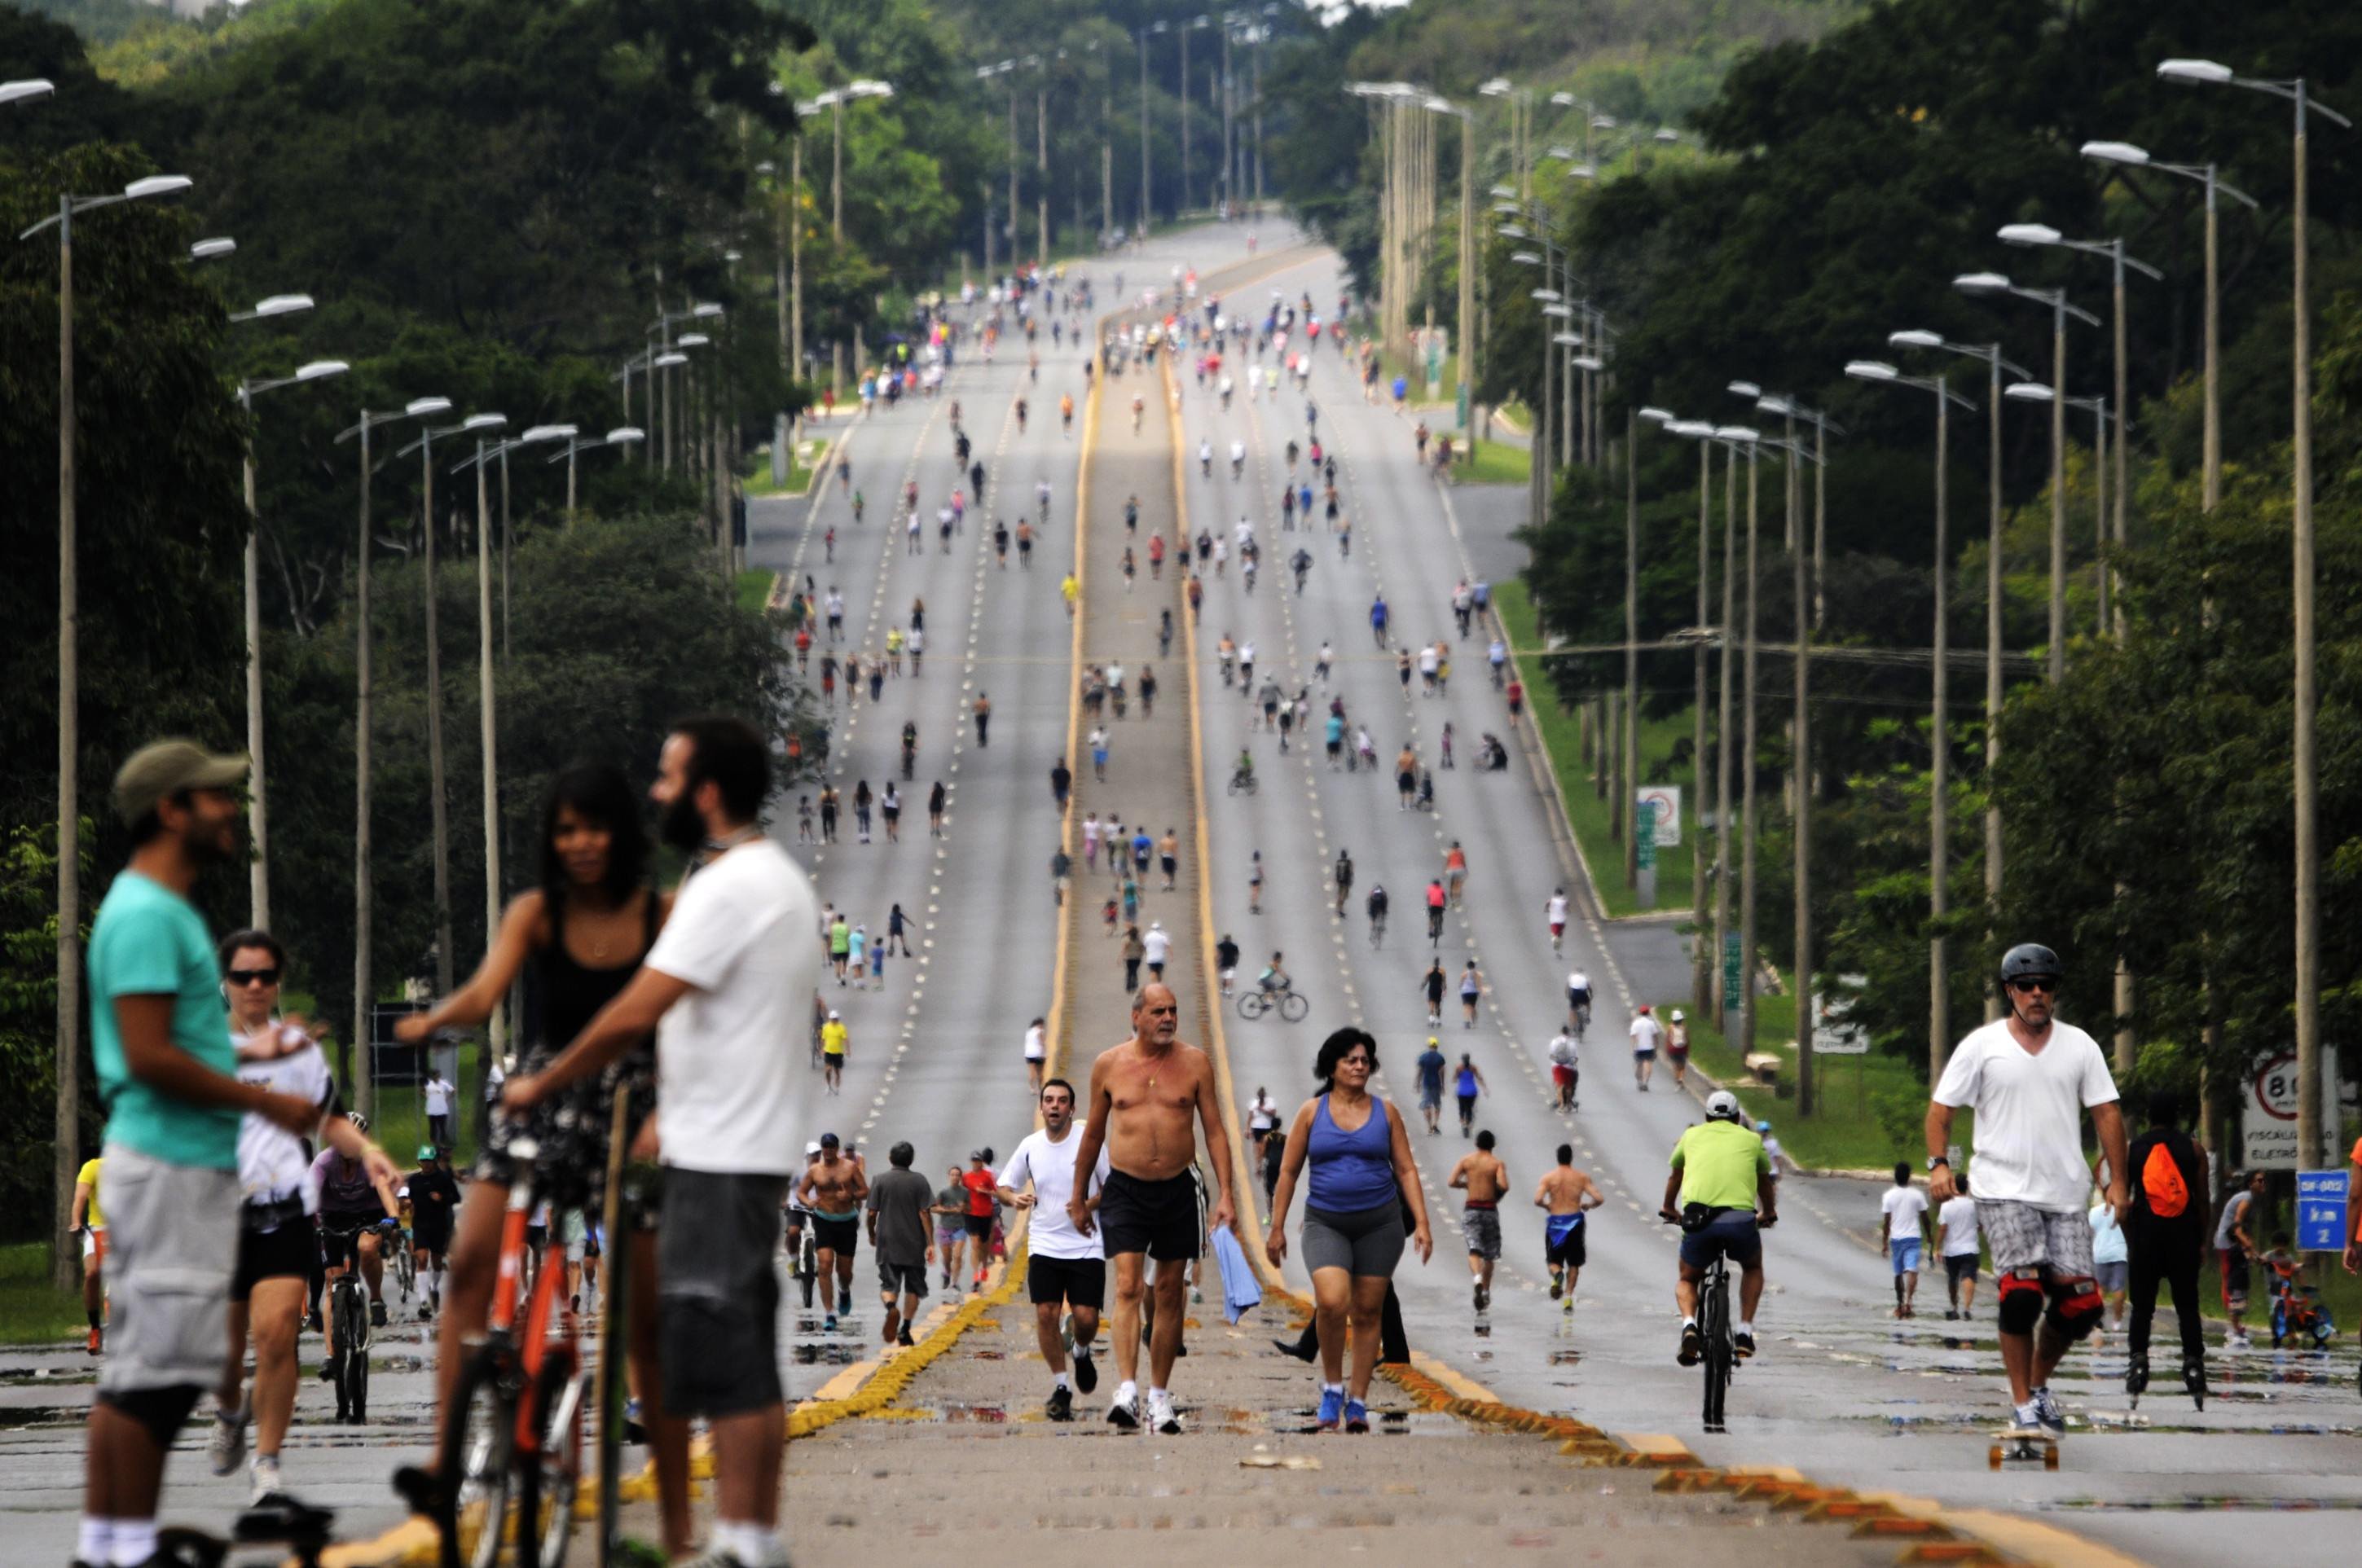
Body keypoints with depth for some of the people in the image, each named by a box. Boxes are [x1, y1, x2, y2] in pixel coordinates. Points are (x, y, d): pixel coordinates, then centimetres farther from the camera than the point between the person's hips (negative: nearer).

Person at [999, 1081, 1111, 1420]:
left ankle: (1082, 1352, 29)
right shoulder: (1030, 1146, 3)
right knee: (1046, 1314, -8)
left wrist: (1091, 1206, -17)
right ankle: (1061, 1388, 4)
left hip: (1086, 1247, -2)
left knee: (1086, 1318, -8)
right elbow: (1003, 1185, 12)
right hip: (1044, 1247, 2)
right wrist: (1014, 1197, -11)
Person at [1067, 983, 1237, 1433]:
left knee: (1169, 1294, 6)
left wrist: (1225, 1194, -3)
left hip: (1178, 1190, 1)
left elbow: (1215, 1130, 5)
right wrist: (1079, 1198, 16)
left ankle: (1160, 1396, 15)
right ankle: (1127, 1391, -24)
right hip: (1125, 1189, -1)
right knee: (1128, 1288, -15)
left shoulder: (1194, 1063, 3)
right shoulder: (1109, 1065, 3)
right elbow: (1093, 1134, 12)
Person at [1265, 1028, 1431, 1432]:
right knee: (1331, 1301, -22)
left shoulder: (1385, 1112, 6)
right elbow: (1288, 1172, 6)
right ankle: (1332, 1388, -3)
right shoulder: (1312, 1112, 3)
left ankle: (1357, 1402, 11)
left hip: (1378, 1223, 2)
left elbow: (1406, 1170, 7)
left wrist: (1422, 1224, -3)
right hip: (1325, 1223, -2)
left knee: (1367, 1312, 3)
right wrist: (1277, 1228, 2)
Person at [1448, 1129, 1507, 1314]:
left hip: (1471, 1209, 0)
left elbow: (1452, 1181, -5)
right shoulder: (1497, 1163, -3)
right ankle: (1486, 1290, 22)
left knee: (1474, 1249, -8)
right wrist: (1498, 1192, 6)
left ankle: (1477, 1277, -37)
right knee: (1489, 1253, 15)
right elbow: (1504, 1186, -16)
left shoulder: (1466, 1160, 2)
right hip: (1490, 1208, 0)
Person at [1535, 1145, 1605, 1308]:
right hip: (1574, 1220, 1)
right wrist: (1588, 1206, 15)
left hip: (1555, 1222, -1)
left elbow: (1537, 1200, -15)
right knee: (1573, 1263, 16)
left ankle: (1557, 1274, -24)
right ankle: (1568, 1296, 6)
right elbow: (1599, 1198, -6)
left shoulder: (1549, 1177, -4)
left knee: (1554, 1261, 10)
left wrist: (1546, 1206, 7)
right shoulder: (1582, 1177, -2)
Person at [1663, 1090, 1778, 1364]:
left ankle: (1689, 1325, -5)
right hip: (1741, 1220, 0)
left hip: (1698, 1219, 0)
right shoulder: (1750, 1139, 22)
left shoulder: (1692, 1135, 23)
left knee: (1687, 1280, 25)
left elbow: (1674, 1176, 41)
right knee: (1753, 1268, 31)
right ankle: (1745, 1333, 16)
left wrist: (1669, 1209, 61)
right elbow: (1765, 1182, 40)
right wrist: (1768, 1213, 61)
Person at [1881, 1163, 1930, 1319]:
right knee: (1912, 1271, -10)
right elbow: (1925, 1219, 3)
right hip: (1913, 1237, -1)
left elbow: (1886, 1222, -1)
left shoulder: (1889, 1196, -2)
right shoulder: (1917, 1195, -2)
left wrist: (1885, 1243, 6)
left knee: (1898, 1273, 15)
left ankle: (1899, 1306, 26)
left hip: (1896, 1238, 1)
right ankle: (1908, 1301, -30)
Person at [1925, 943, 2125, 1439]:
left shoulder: (2079, 1046, 10)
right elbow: (1942, 1106, 6)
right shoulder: (1982, 1046, 3)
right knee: (2021, 1293, -19)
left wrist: (2117, 1180, 6)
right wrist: (1939, 1163, -8)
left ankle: (2038, 1383, 22)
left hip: (2065, 1194, 3)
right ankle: (2023, 1404, -8)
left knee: (2081, 1303, -4)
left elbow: (2106, 1112, 12)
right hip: (2004, 1191, -3)